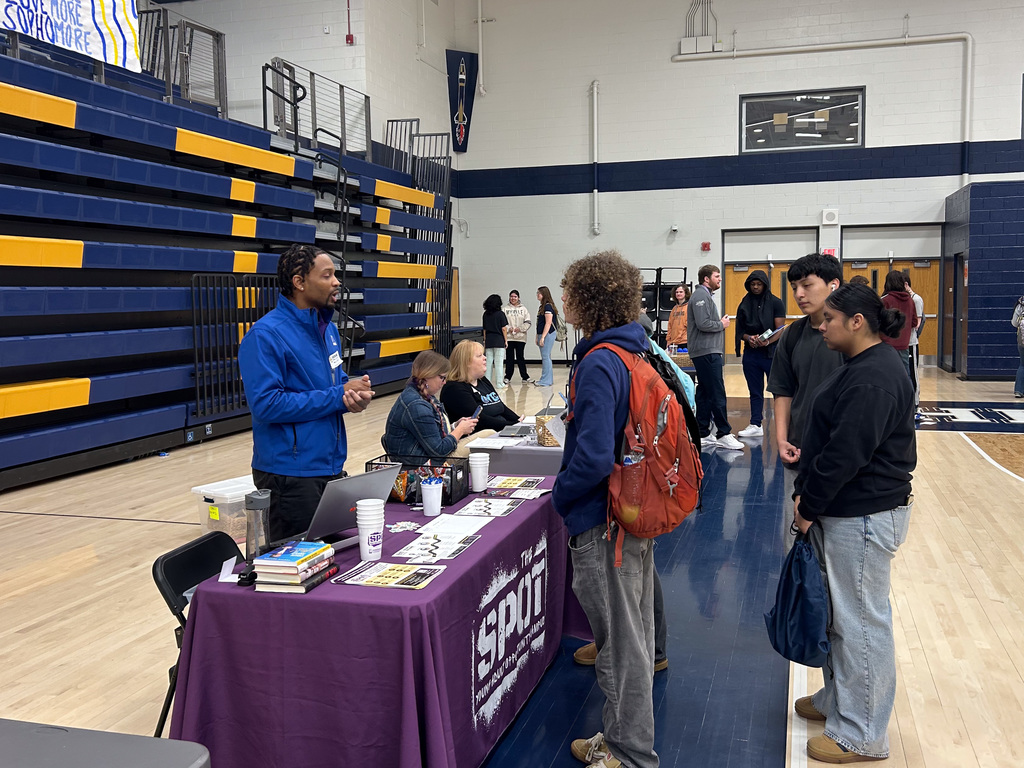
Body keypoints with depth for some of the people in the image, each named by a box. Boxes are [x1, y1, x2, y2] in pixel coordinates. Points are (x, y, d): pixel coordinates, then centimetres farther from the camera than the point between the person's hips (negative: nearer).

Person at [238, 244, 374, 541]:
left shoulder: (328, 328, 10)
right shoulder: (265, 335, -16)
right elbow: (266, 405, -23)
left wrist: (355, 394, -6)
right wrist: (339, 396, -19)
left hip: (331, 465, 8)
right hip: (290, 474, -8)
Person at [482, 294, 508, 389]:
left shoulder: (485, 314, 6)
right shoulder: (500, 314, -7)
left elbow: (484, 329, 10)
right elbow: (504, 328, -8)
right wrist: (506, 340, 1)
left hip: (488, 341, 4)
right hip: (499, 340, -4)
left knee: (488, 362, 9)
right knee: (499, 363, -1)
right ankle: (500, 384, 1)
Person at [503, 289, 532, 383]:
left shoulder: (523, 309, 7)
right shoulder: (505, 309, 5)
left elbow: (528, 322, 4)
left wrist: (520, 328, -10)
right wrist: (508, 329, -13)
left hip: (520, 337, 0)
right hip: (509, 337, 0)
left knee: (521, 357, 3)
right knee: (509, 358, 4)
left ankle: (525, 376, 10)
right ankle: (508, 377, 12)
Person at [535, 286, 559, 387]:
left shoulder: (548, 306, -13)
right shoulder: (543, 306, 16)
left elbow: (548, 323, -18)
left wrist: (542, 337, -20)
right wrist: (538, 337, 20)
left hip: (547, 335, -10)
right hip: (543, 334, 10)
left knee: (545, 357, -8)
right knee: (546, 357, 12)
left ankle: (545, 381, -6)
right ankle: (548, 379, 18)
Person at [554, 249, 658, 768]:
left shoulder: (598, 365, -23)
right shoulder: (638, 353, 6)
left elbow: (594, 456, -28)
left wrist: (560, 495, -12)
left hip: (603, 521, -10)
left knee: (619, 641, 4)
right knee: (634, 632, 20)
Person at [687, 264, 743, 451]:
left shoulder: (705, 295, 22)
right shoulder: (700, 296, -12)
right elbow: (703, 324, -22)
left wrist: (720, 322, 6)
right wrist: (722, 324, -8)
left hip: (708, 353, 11)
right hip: (707, 352, -11)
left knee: (705, 394, 10)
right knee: (717, 394, -9)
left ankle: (703, 435, 13)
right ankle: (723, 434, -6)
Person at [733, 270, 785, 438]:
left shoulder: (775, 303, 0)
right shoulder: (745, 304, 10)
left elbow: (780, 330, -6)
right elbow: (740, 330, 11)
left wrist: (767, 341, -23)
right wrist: (749, 338, -11)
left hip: (771, 352, -4)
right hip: (751, 353, 4)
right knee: (755, 392, 10)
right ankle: (755, 425, 15)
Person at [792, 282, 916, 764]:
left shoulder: (874, 378, -21)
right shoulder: (862, 367, 13)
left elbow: (845, 454, -24)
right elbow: (832, 440, 15)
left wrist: (808, 505, -13)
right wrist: (806, 495, 8)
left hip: (864, 517, -10)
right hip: (844, 511, 10)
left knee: (862, 621, 1)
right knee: (842, 612, 21)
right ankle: (839, 699, 38)